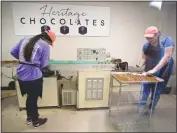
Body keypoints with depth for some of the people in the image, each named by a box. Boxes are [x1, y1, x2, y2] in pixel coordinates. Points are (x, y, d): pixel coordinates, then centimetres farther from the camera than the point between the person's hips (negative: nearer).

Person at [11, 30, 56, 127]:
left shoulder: (25, 39, 9)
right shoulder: (45, 45, -9)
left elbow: (13, 52, 13)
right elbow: (43, 64, -8)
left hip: (21, 75, 6)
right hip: (34, 76, -6)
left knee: (29, 97, 24)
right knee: (33, 98, 12)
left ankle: (29, 117, 43)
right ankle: (35, 121, 33)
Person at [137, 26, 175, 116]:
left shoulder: (166, 40, -13)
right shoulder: (146, 45, 3)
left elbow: (167, 56, -22)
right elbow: (144, 58, 6)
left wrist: (154, 69, -28)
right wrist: (139, 67, -13)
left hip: (162, 71, -3)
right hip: (149, 71, 4)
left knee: (156, 90, 8)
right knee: (145, 88, 0)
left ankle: (151, 109, 27)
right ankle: (142, 105, 20)